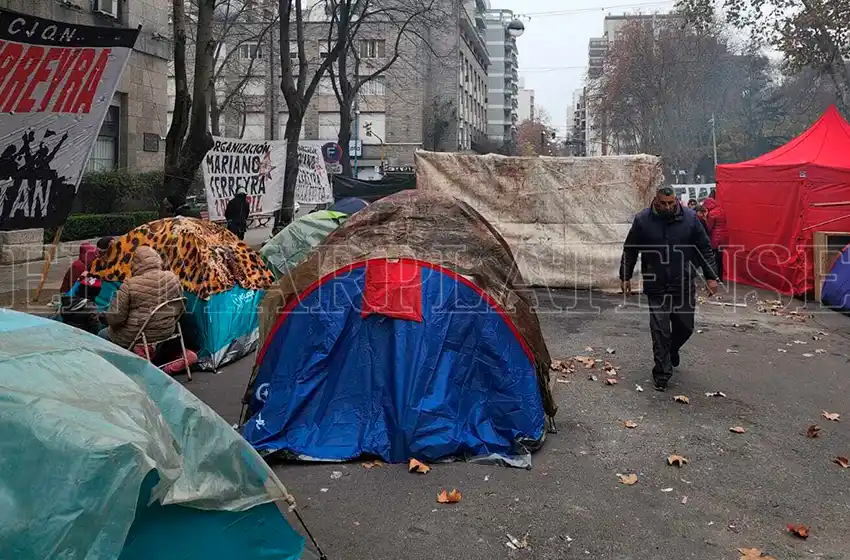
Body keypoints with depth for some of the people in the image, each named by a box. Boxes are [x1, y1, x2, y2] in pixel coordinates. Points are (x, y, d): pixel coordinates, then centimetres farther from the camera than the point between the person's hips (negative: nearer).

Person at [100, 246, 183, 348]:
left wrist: (113, 323, 8)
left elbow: (115, 317, -14)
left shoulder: (130, 285, -20)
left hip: (136, 335, -5)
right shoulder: (172, 279, -8)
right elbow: (179, 308, 4)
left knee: (102, 335, 22)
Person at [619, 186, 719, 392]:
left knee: (685, 326, 12)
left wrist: (711, 277, 1)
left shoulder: (690, 218, -3)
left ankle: (673, 349, 44)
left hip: (684, 285, 2)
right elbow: (630, 251, 5)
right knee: (660, 330, -2)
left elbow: (704, 249, 3)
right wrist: (625, 277, 7)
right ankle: (662, 372, 10)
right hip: (656, 288, -1)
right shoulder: (642, 220, -5)